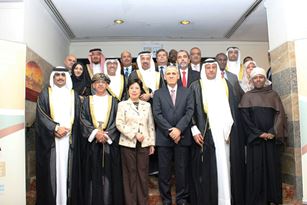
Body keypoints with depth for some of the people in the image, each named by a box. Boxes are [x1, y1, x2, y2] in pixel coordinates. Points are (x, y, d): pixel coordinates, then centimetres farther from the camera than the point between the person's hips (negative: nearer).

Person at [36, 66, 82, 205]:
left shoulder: (73, 95, 12)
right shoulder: (45, 93, 6)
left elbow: (76, 117, 8)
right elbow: (41, 115, -3)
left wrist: (65, 129, -6)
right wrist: (55, 128, -13)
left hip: (69, 138, 2)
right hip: (50, 138, -1)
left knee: (67, 168, 2)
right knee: (51, 169, -1)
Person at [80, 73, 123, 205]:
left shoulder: (113, 101, 9)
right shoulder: (87, 100, 10)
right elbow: (83, 119, 1)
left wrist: (106, 134, -12)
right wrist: (95, 132, -13)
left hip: (110, 141, 0)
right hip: (92, 141, 1)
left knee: (109, 172, 0)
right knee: (93, 173, 2)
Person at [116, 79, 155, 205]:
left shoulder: (147, 105, 10)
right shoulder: (122, 104, 3)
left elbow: (151, 125, 10)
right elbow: (119, 124, -6)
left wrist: (152, 143, 6)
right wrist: (134, 134, -14)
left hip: (144, 143, 2)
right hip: (128, 143, -2)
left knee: (143, 173, 4)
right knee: (130, 173, 3)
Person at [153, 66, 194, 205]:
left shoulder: (187, 92, 9)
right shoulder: (158, 94, 8)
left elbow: (189, 112, -2)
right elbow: (157, 114, -3)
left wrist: (179, 129, -14)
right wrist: (169, 131, -12)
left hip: (183, 137, 0)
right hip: (164, 137, 0)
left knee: (182, 170, 6)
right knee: (164, 170, 5)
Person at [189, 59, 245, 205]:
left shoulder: (226, 85, 15)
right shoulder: (196, 86, 7)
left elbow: (234, 108, 13)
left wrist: (232, 130, 4)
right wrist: (195, 131, -9)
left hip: (225, 132, 2)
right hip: (206, 133, -2)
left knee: (226, 166, 2)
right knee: (207, 168, -3)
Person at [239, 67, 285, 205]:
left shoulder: (273, 94, 10)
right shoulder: (247, 96, 6)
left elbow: (280, 114, 2)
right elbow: (245, 117, -3)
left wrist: (273, 132, -12)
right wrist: (258, 133, -12)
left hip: (272, 137, 2)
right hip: (255, 138, -1)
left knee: (272, 167, 4)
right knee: (256, 168, 0)